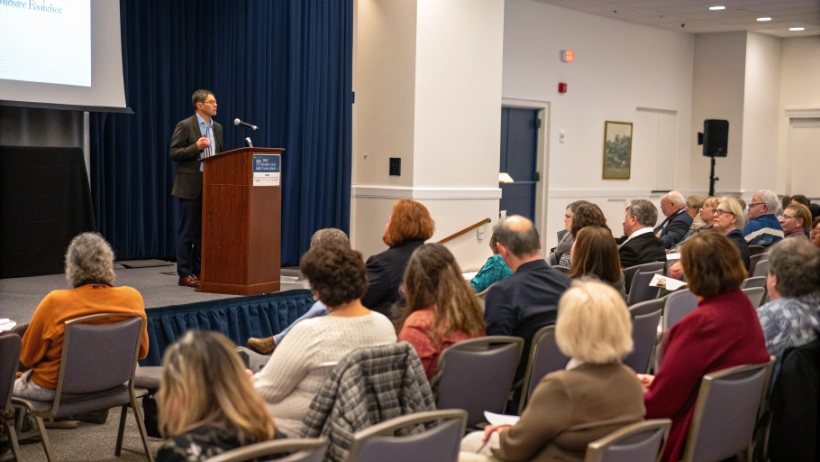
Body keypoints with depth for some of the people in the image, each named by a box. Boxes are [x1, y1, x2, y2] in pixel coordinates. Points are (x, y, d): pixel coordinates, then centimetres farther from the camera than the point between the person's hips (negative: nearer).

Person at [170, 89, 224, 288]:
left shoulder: (217, 128, 13)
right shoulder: (185, 126, -6)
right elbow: (173, 153, -10)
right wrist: (195, 147, -23)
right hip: (191, 185, -6)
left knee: (205, 231, 9)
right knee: (187, 231, -1)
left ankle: (198, 270, 17)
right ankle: (185, 274, 4)